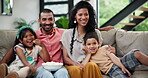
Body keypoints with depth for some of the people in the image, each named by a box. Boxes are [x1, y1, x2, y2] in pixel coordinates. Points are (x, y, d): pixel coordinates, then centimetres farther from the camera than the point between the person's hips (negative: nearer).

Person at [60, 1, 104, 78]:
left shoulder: (96, 33, 12)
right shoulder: (67, 33, 7)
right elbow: (65, 58, 4)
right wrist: (76, 64, -15)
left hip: (90, 64, 1)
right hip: (72, 66, -1)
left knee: (91, 65, -34)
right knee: (75, 70, -36)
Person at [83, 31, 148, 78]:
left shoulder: (104, 48, 17)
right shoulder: (89, 58, 14)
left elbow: (114, 58, 4)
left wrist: (123, 67, -11)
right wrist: (89, 54, 3)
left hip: (120, 63, 3)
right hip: (112, 71, -2)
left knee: (136, 54, -24)